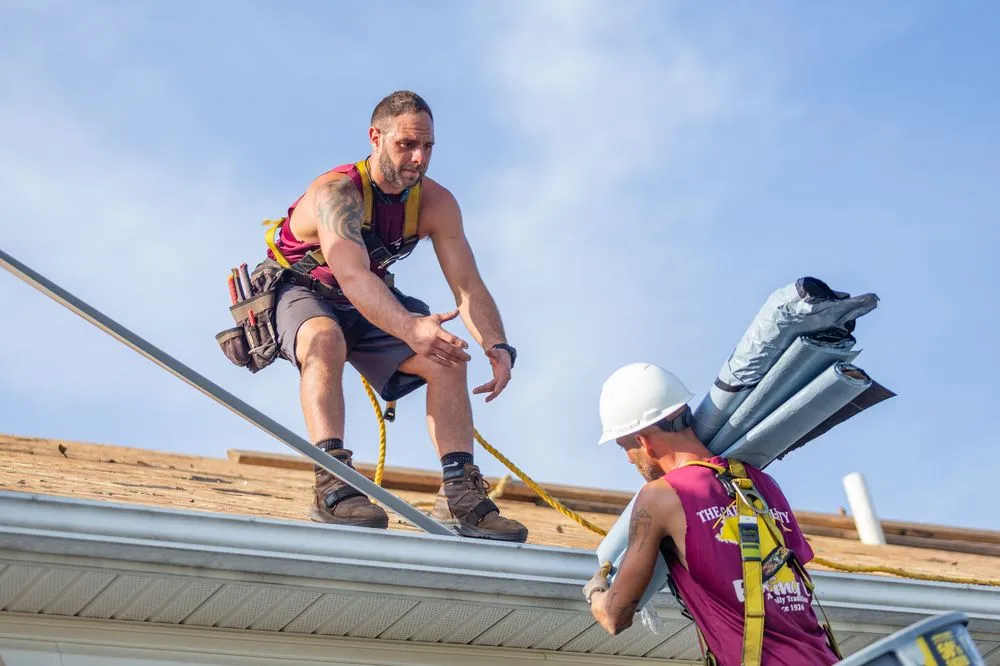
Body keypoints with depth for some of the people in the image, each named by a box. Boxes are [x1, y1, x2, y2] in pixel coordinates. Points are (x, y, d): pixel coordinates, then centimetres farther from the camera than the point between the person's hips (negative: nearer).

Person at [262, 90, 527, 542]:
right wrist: (410, 328, -65)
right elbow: (352, 277, -48)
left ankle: (459, 496, -12)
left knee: (447, 361, -14)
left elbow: (468, 285, -18)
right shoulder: (337, 192, -32)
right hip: (300, 292, -6)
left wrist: (497, 346, -37)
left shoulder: (436, 204, -14)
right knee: (327, 338, -39)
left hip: (371, 304, 6)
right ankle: (332, 486, -45)